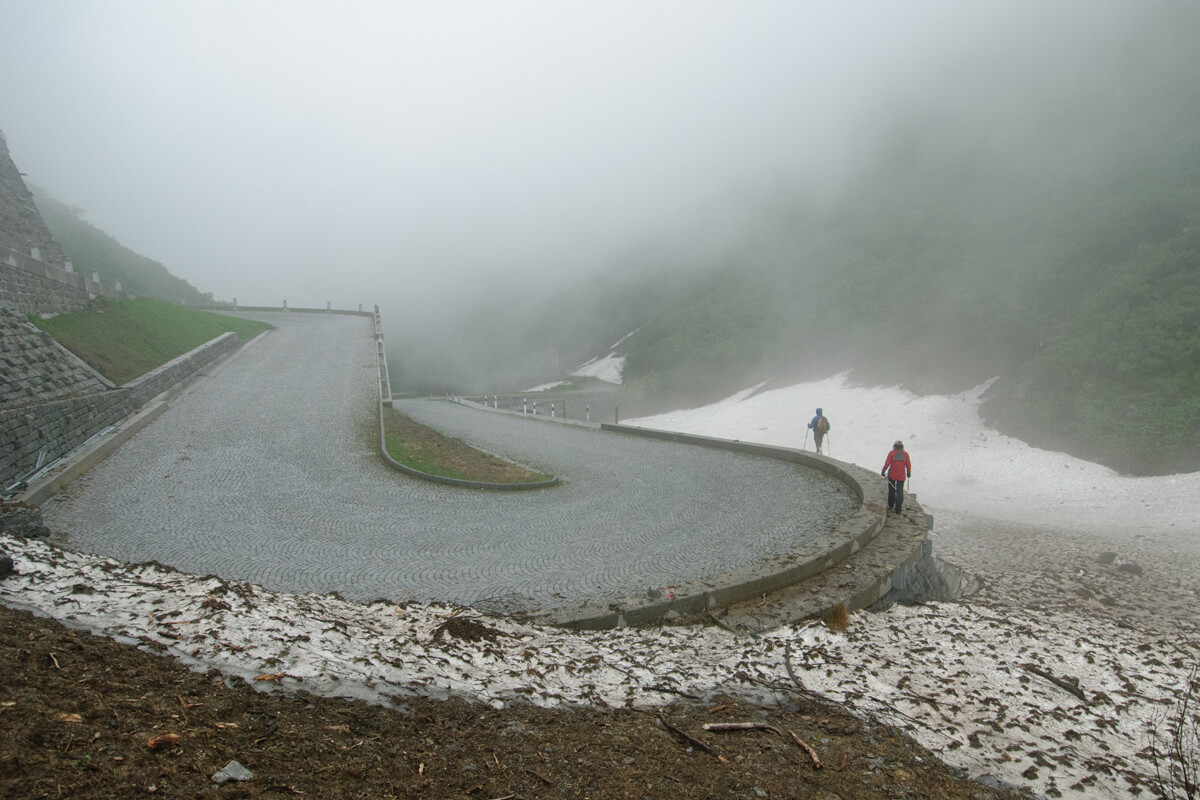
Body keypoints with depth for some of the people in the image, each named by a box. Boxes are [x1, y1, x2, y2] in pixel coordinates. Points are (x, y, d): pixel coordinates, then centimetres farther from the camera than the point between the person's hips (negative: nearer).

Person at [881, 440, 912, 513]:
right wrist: (909, 473, 16)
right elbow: (908, 465, -1)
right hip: (901, 476, 0)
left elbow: (887, 464, -10)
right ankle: (898, 509, -1)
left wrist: (883, 472, 3)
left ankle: (891, 506, 26)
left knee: (891, 490, 16)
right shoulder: (905, 453, 0)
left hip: (892, 475, 0)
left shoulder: (891, 453, -4)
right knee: (899, 491, 3)